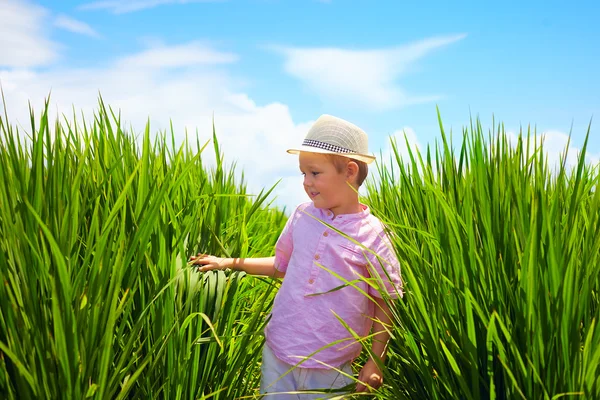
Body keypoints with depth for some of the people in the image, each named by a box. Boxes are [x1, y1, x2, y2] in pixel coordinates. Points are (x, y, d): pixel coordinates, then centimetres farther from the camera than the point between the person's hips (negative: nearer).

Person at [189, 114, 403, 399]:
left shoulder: (372, 236, -12)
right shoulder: (302, 215, -2)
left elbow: (385, 304, -5)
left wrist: (375, 361, -7)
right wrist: (229, 263, 10)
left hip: (331, 370, -3)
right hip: (277, 355, 3)